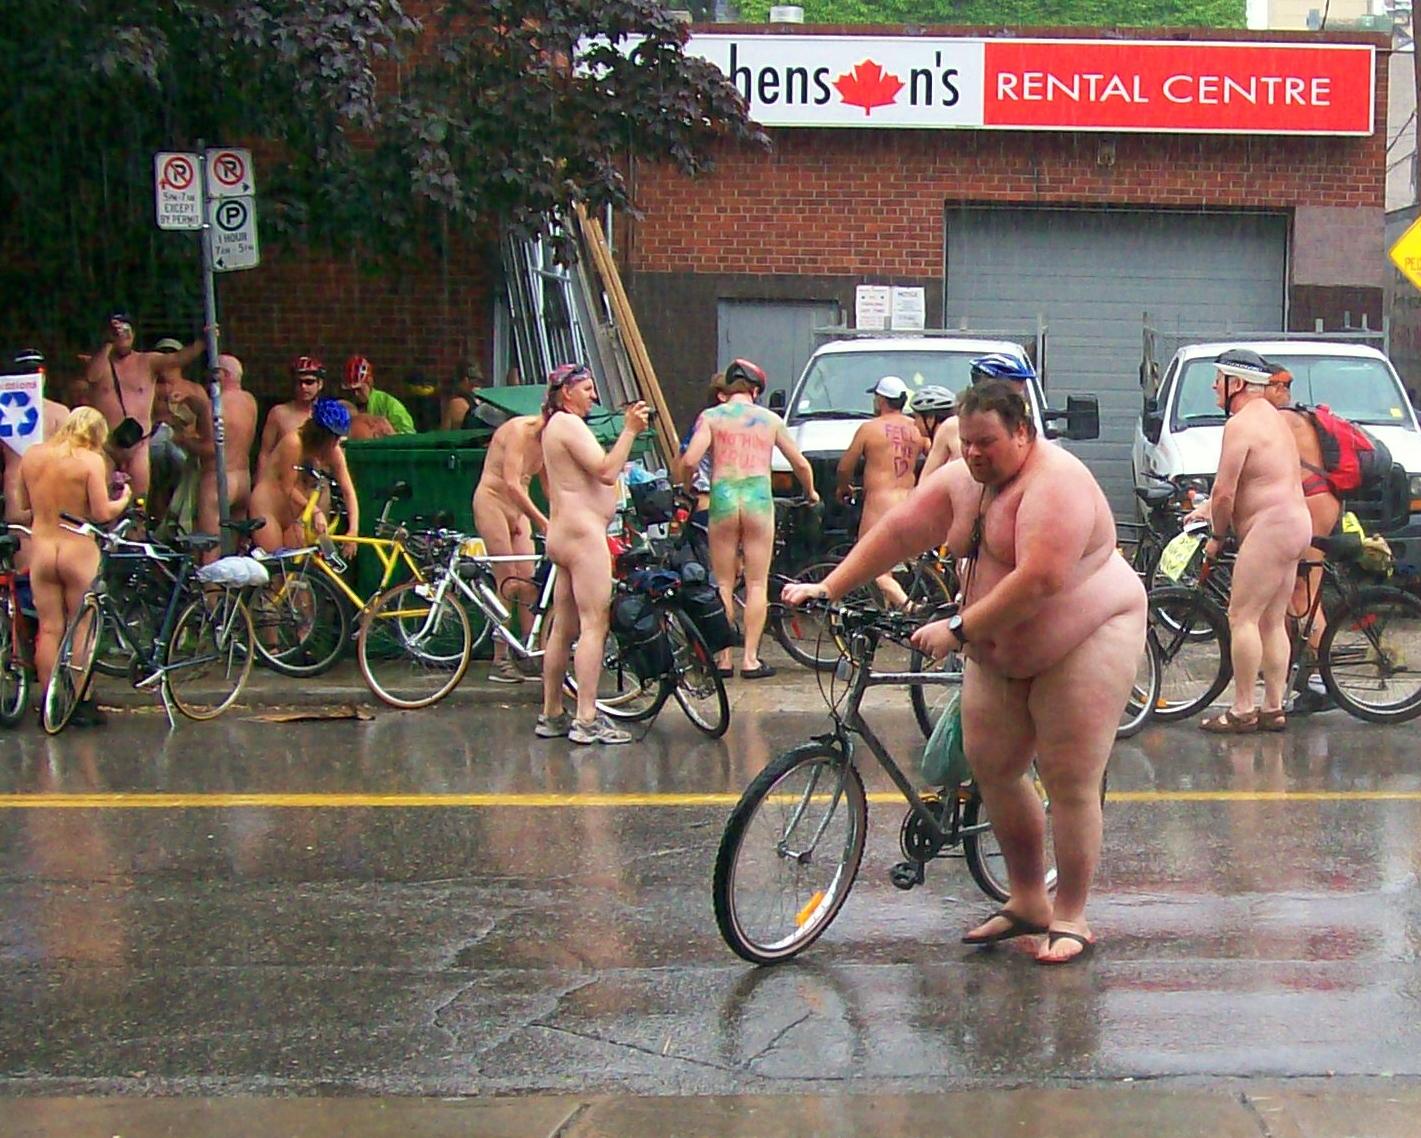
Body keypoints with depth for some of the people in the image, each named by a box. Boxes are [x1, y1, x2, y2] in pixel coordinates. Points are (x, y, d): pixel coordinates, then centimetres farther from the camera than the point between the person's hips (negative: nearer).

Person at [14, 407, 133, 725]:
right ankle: (83, 704, 8)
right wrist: (124, 499, 4)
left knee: (49, 629, 10)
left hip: (41, 550, 4)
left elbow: (24, 503, 12)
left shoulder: (31, 456, 3)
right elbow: (103, 513, -15)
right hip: (79, 552, -4)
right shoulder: (90, 461, -11)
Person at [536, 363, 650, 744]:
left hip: (564, 534, 11)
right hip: (582, 532, -11)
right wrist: (629, 431, -17)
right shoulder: (570, 424, -10)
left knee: (563, 628, 12)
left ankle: (551, 714, 17)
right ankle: (587, 720, -16)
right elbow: (607, 471, -20)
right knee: (594, 624, -12)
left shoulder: (555, 425, 22)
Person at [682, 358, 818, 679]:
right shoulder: (770, 419, 9)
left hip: (723, 497, 0)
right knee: (757, 584, 5)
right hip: (758, 498, 0)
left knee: (723, 584, 7)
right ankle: (750, 658, 1)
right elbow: (800, 463, 12)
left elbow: (690, 460, -8)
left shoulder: (711, 416, 3)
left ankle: (723, 658, 7)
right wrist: (810, 493, 31)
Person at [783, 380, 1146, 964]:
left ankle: (1071, 919, 6)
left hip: (1085, 642, -8)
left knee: (1070, 784, -5)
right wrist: (827, 588, -3)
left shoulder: (1054, 484, -22)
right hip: (1000, 652, 9)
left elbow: (1038, 580, -31)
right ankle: (1027, 902, 20)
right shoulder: (963, 480, 4)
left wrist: (959, 629, -28)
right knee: (992, 769, 7)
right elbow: (898, 531, 3)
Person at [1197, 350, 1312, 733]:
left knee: (1242, 618, -8)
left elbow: (1224, 492, -15)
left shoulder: (1241, 423, -12)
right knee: (1273, 622, 12)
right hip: (1295, 525, 11)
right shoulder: (1271, 416, 20)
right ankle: (1273, 708, 14)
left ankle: (1242, 711, -7)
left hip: (1271, 528, -11)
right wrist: (1206, 510, 23)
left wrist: (1217, 535, -2)